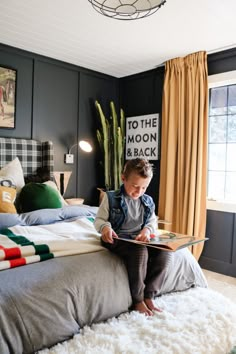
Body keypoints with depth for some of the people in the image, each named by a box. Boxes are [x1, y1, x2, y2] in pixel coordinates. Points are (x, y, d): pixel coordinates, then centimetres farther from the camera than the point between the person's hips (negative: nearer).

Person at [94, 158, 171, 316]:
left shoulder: (148, 201, 9)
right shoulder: (111, 198, -4)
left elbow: (153, 221, 14)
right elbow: (99, 220, -2)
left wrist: (147, 229, -10)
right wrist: (105, 227, -26)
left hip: (139, 239, 5)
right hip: (117, 239, -5)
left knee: (163, 252, -22)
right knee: (140, 252, -35)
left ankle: (149, 296, -9)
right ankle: (138, 299, -15)